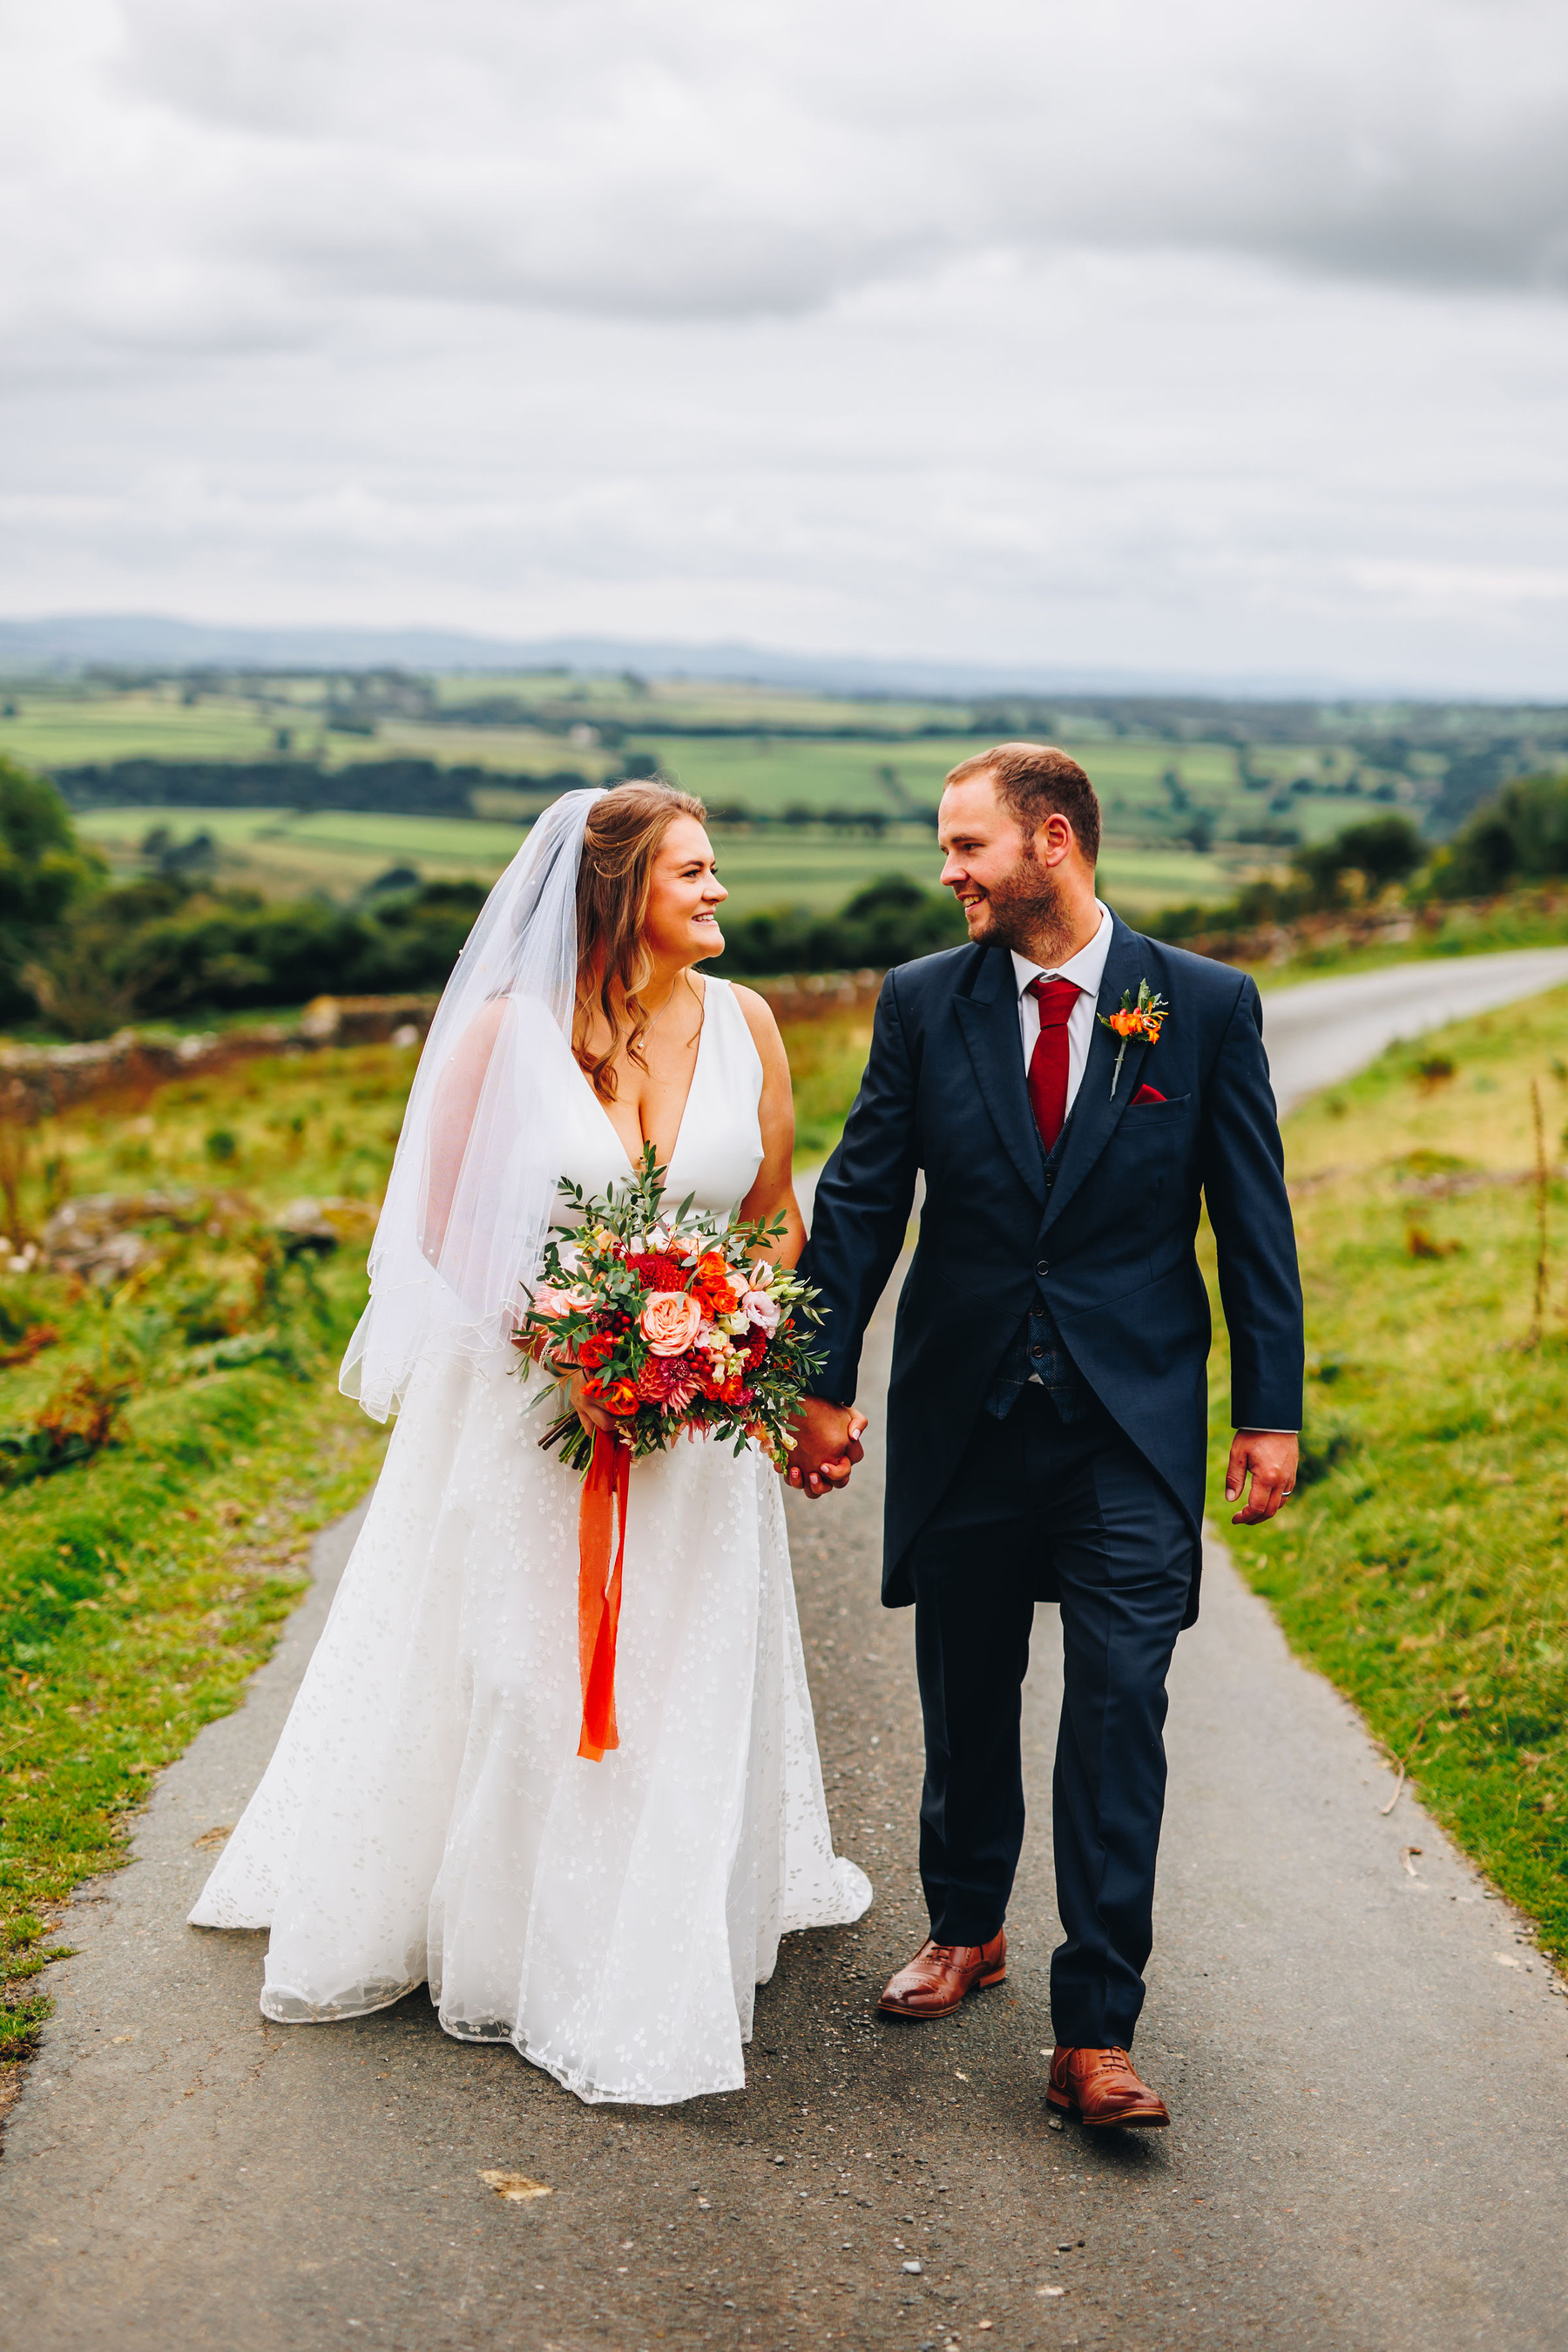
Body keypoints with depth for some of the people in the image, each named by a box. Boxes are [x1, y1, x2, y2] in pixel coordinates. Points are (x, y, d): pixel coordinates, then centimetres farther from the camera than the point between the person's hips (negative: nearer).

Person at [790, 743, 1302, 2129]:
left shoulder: (1207, 1008, -3)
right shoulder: (924, 1002, 1)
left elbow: (1254, 1222, 0)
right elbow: (861, 1199, 4)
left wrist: (1271, 1412, -2)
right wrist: (821, 1385, 1)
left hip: (1132, 1427, -2)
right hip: (963, 1415, 2)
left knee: (1119, 1712, -7)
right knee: (967, 1700, 14)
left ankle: (1095, 2036, -2)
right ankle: (967, 1930, 37)